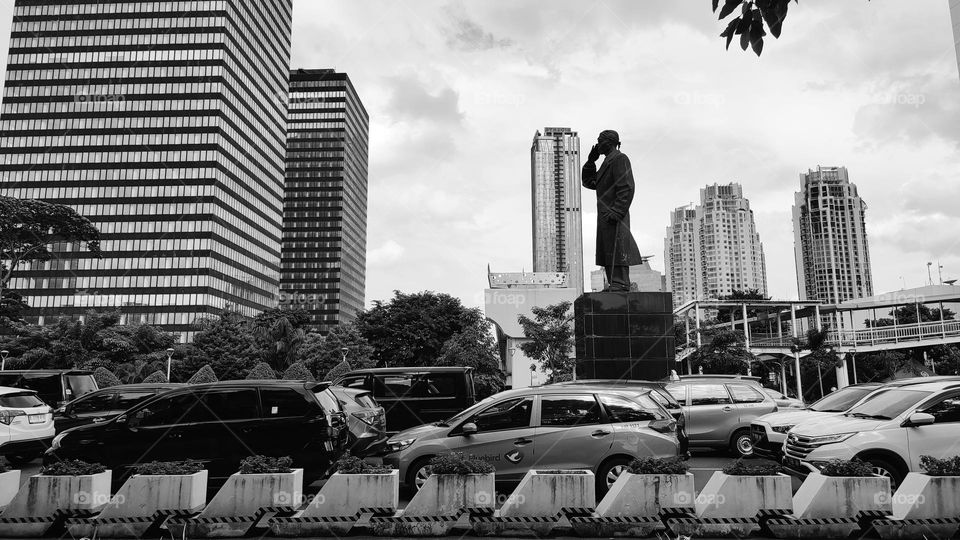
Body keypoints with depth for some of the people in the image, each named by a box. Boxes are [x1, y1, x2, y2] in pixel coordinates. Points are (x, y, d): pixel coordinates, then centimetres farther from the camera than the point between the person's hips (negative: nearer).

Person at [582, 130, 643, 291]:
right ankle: (614, 285, 7)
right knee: (607, 252, 7)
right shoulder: (607, 162, 26)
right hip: (605, 217, 10)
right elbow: (589, 182, 28)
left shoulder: (620, 159, -4)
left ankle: (620, 283, -16)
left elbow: (627, 188, -15)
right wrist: (591, 160, 18)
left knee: (616, 250, -14)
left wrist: (616, 212, -24)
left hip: (615, 217, -10)